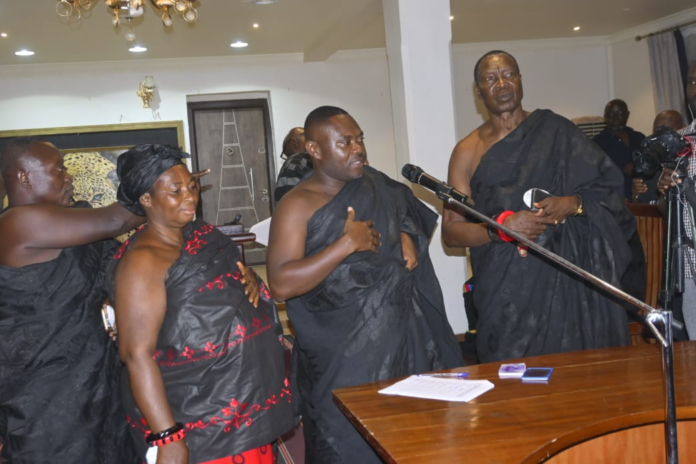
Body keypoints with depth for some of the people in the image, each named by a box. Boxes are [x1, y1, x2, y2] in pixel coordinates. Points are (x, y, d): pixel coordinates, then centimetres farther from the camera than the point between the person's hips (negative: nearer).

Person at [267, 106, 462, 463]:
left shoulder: (378, 187, 6)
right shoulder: (297, 206, -12)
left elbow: (408, 216, 26)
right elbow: (281, 284, -22)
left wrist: (407, 237, 2)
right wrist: (347, 244, -24)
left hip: (404, 337, 6)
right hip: (344, 356, -5)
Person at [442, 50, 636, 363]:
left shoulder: (555, 130, 5)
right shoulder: (467, 151, 3)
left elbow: (608, 185, 5)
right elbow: (451, 231, 0)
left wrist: (573, 204, -15)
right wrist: (500, 227, -16)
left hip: (568, 278, 1)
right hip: (507, 290, 0)